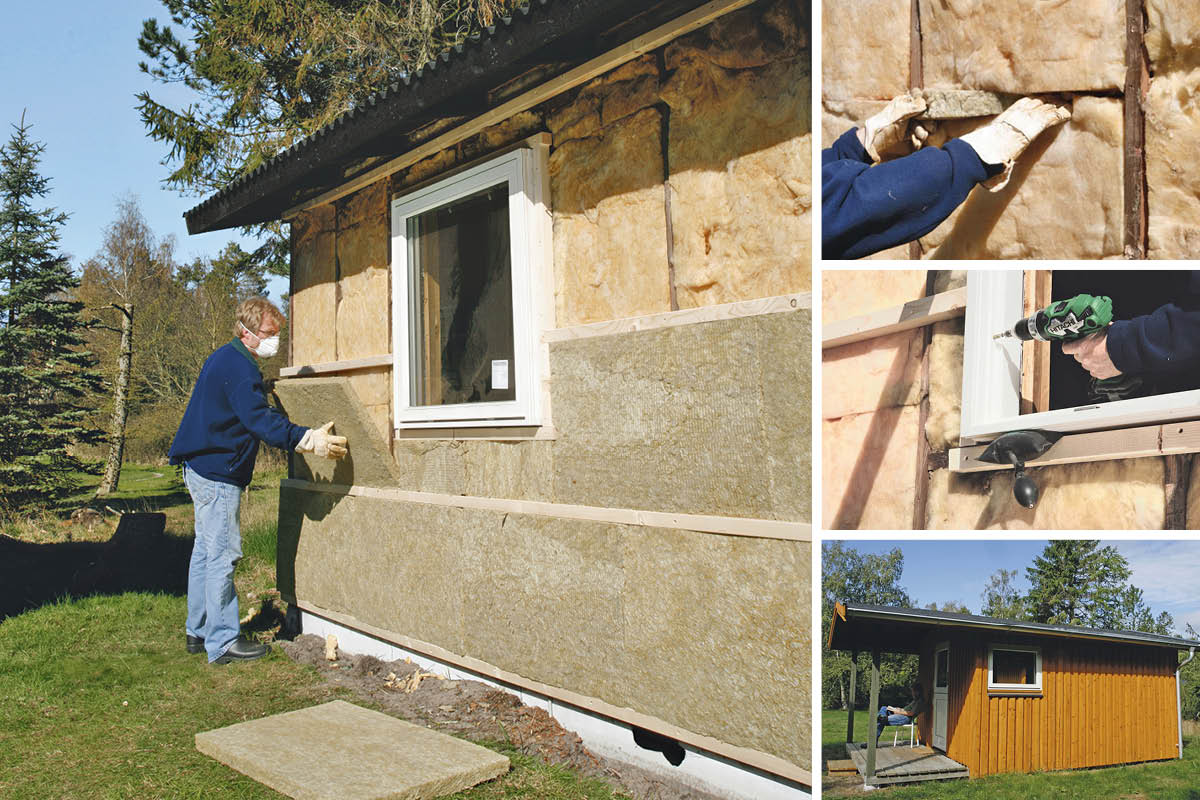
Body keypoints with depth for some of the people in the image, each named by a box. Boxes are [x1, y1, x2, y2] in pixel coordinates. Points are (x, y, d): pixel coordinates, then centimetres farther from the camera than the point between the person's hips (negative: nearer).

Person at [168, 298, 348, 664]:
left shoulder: (226, 359, 14)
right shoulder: (238, 368, -19)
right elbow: (261, 420, -29)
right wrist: (308, 440, -34)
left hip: (203, 469, 11)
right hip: (217, 473, -11)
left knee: (206, 551, 16)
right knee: (223, 555, -6)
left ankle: (199, 632, 26)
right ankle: (222, 642, -1)